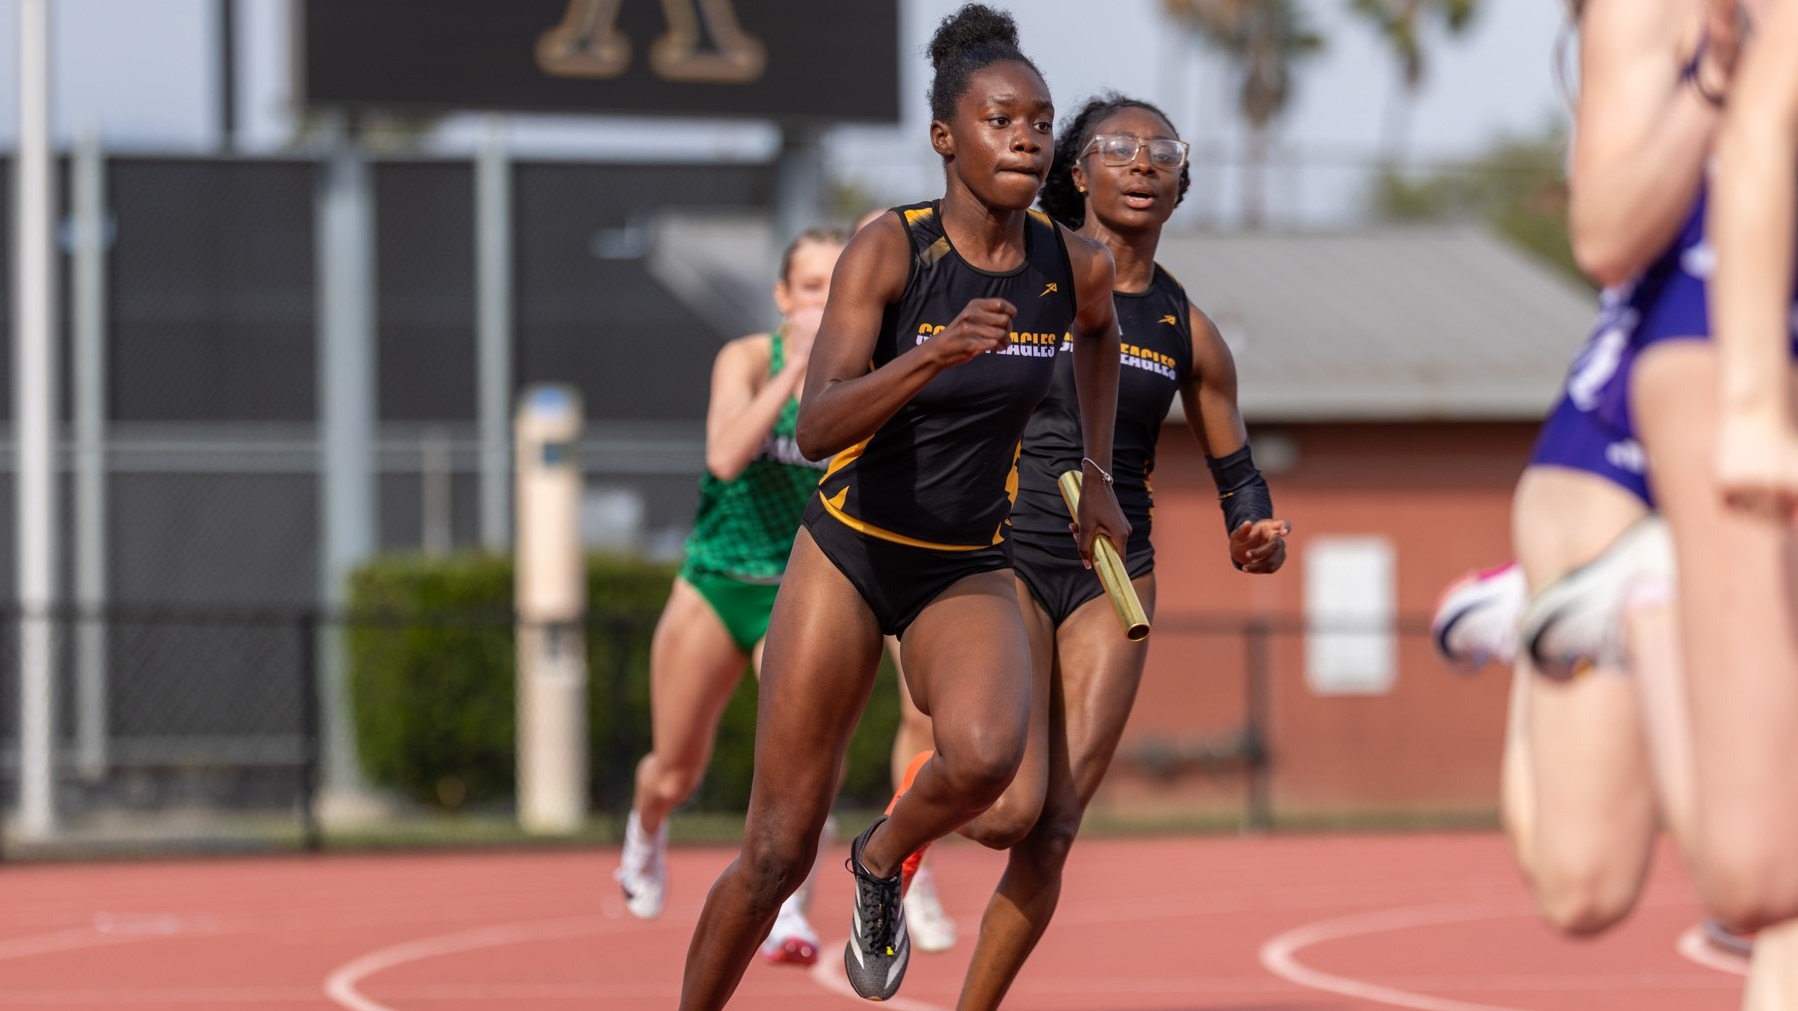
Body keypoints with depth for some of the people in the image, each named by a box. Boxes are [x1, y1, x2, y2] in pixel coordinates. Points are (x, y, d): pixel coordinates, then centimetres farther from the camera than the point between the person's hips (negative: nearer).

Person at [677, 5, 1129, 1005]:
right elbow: (817, 425, -30)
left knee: (984, 756, -31)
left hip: (971, 572, 2)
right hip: (850, 552, -2)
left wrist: (1097, 473, 19)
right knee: (778, 854, -2)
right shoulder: (890, 249, -18)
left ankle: (886, 859, 1)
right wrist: (936, 354, -43)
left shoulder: (1078, 264, -6)